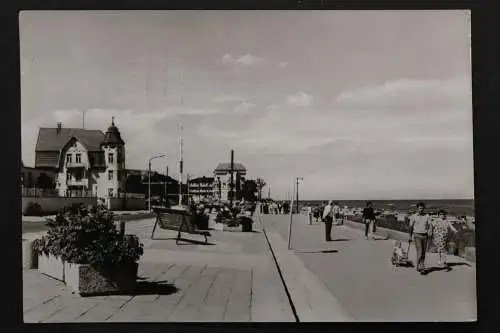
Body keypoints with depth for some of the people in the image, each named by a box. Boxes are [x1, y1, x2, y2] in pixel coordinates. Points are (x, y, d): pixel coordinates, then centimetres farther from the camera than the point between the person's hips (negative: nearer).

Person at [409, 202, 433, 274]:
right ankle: (421, 268, -12)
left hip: (425, 236, 3)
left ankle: (419, 267, 22)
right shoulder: (413, 217, 0)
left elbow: (430, 226, -1)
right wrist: (410, 237, 9)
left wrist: (430, 232, -20)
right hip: (417, 236, -3)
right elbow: (411, 227, 7)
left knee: (423, 253, 8)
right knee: (419, 252, -13)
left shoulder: (427, 216, 5)